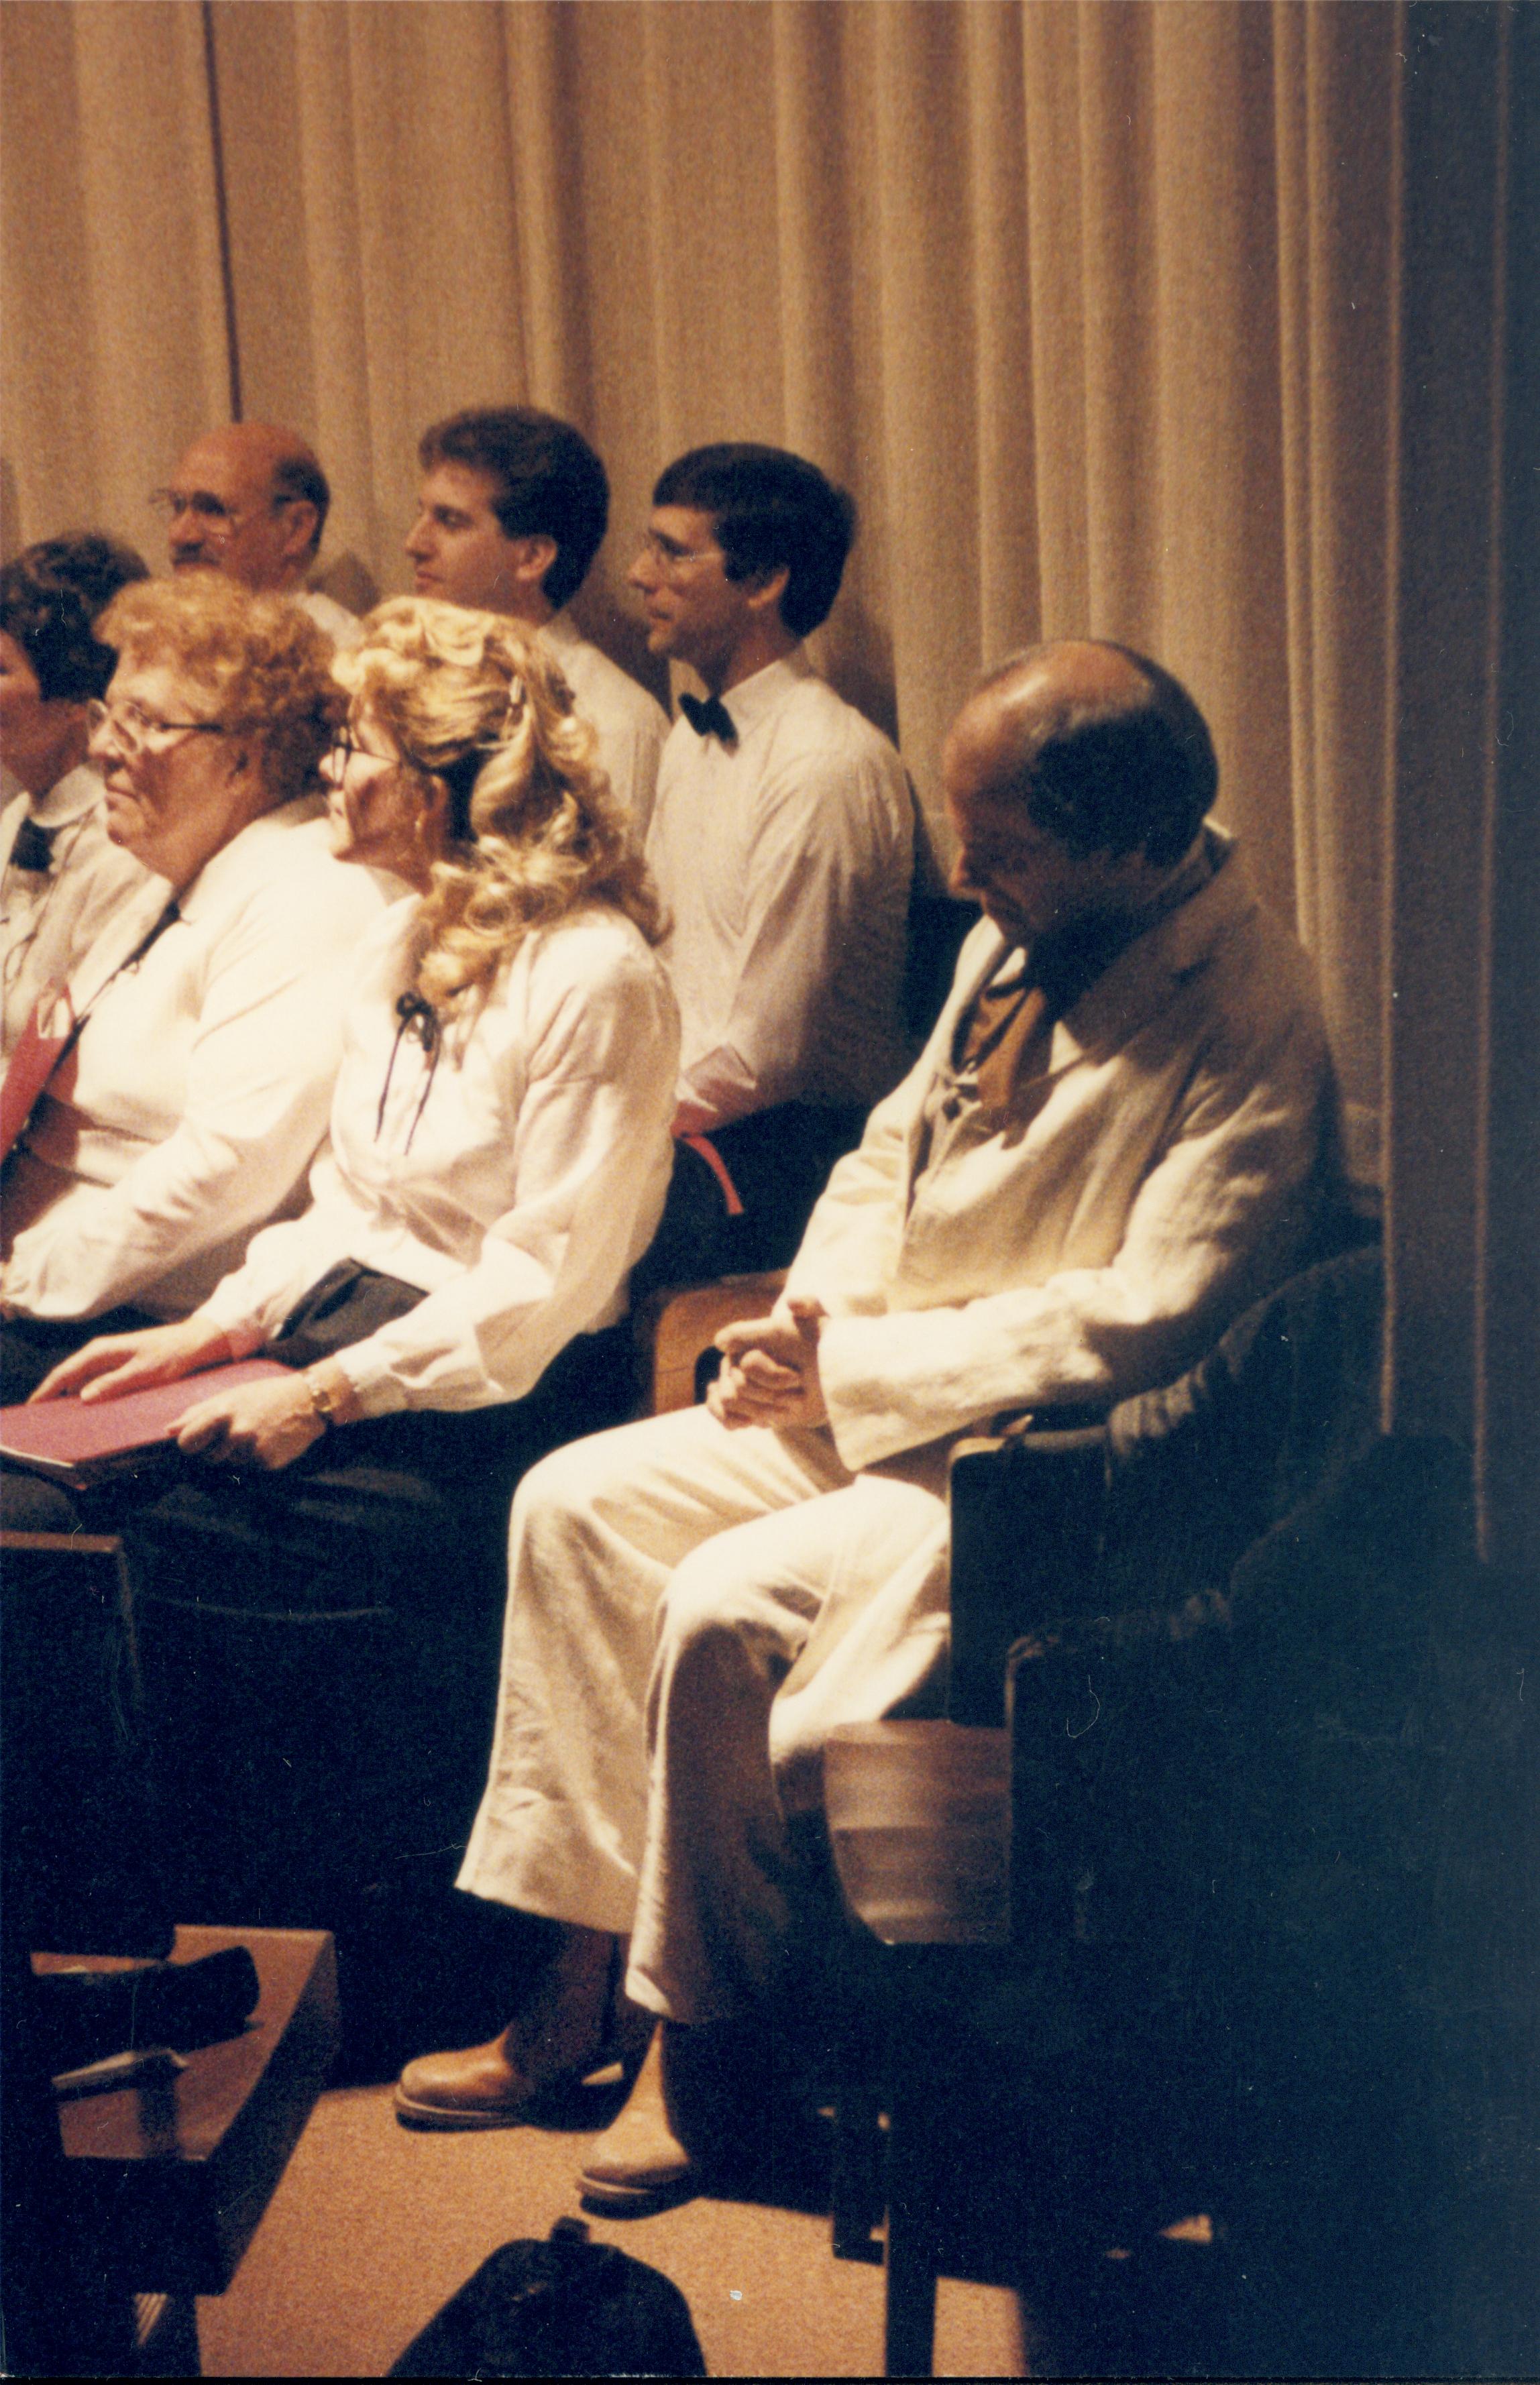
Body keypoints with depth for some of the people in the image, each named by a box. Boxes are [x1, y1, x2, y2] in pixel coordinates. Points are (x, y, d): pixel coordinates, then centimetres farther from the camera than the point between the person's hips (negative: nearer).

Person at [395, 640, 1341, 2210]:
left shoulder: (1246, 1023, -22)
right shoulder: (1022, 938, 5)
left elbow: (1139, 1326, -26)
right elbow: (894, 1149, 18)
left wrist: (855, 1367, -19)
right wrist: (813, 1310, -2)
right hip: (877, 1402, 9)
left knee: (725, 1608, -25)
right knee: (577, 1502, -1)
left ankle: (695, 2040, -2)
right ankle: (572, 1982, 4)